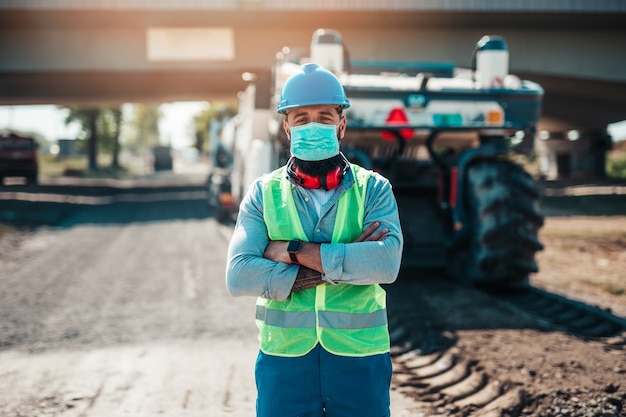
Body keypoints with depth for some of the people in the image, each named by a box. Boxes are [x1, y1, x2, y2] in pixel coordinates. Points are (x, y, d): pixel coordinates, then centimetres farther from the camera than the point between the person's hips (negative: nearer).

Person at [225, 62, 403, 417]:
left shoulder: (373, 189, 0)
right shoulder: (264, 194, 2)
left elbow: (387, 262, -17)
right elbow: (239, 276, -11)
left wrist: (294, 251, -17)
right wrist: (339, 267, -15)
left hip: (360, 362, 0)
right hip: (284, 361, 1)